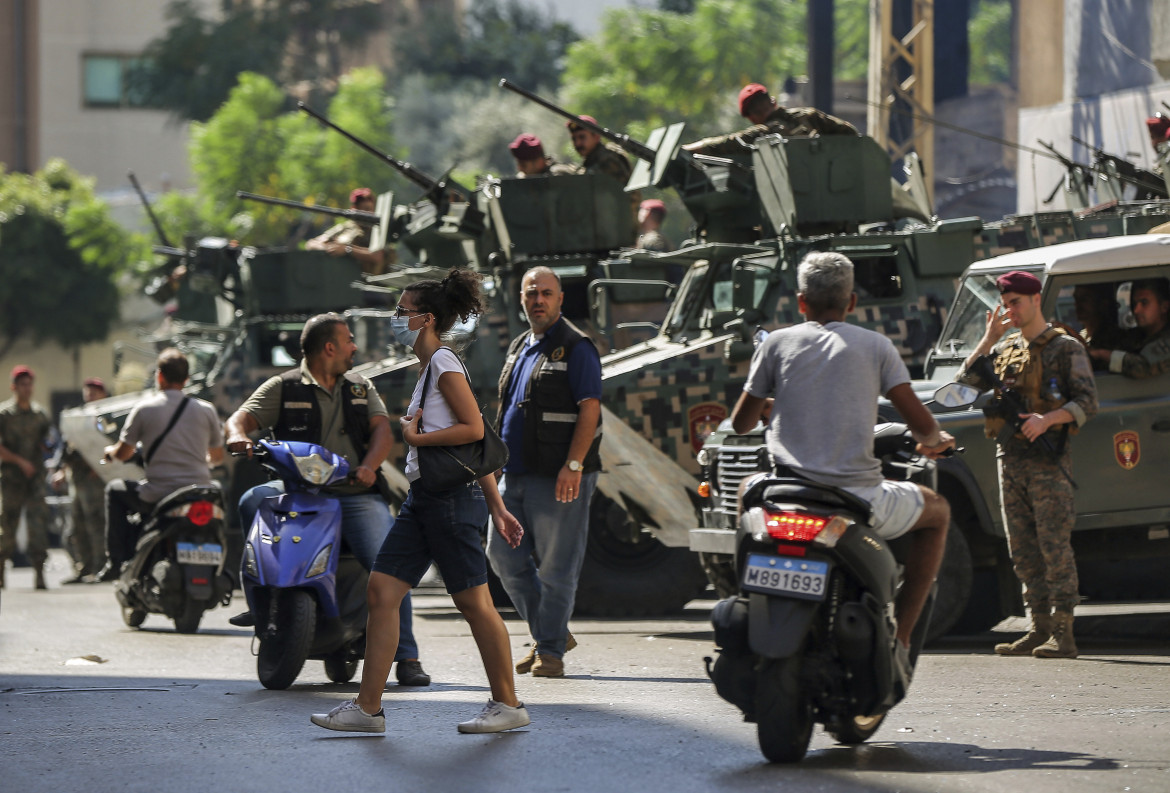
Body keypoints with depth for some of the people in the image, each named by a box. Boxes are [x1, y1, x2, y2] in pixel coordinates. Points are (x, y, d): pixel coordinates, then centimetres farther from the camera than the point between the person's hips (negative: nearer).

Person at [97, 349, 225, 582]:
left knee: (115, 489, 25)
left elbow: (123, 453, 7)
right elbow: (217, 457, 17)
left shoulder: (145, 408, -2)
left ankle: (117, 561, 18)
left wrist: (109, 452, 31)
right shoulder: (206, 410, 5)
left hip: (160, 496, -3)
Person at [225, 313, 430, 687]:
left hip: (357, 495, 1)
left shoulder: (361, 388, 19)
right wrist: (239, 435, -25)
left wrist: (369, 466, -15)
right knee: (253, 501, -29)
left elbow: (382, 429, 7)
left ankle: (406, 657, -14)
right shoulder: (283, 388, 9)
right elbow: (242, 418, 1)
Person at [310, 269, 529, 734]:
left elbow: (474, 429, -17)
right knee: (381, 591, 2)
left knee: (473, 602, -3)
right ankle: (368, 708, 1)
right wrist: (496, 505, 18)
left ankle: (508, 704, 8)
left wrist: (415, 437, -12)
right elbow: (477, 443, 19)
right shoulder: (430, 366, 19)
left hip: (452, 498, -10)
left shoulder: (444, 363, -9)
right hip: (424, 497, 10)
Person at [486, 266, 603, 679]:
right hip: (515, 474, 8)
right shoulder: (519, 348, 18)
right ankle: (548, 633, 20)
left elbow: (589, 408, -14)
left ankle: (551, 650, 3)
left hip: (558, 477, -8)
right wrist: (500, 459, 19)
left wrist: (573, 465, -21)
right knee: (504, 555, 8)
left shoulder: (575, 347, -7)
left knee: (556, 566, -4)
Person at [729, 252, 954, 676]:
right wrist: (934, 440, 25)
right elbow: (921, 423, 0)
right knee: (937, 511, 26)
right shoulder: (874, 345, 4)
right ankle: (899, 639, 15)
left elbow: (740, 424, 13)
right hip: (858, 499, -2)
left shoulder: (777, 343, 7)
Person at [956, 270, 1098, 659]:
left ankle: (1063, 634, -11)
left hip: (1048, 458, -7)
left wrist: (1048, 419, -23)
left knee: (1054, 547, -9)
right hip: (1009, 458, 7)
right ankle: (1040, 629, 11)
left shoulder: (1066, 348, -1)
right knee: (1022, 550, 6)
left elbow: (1087, 402, -7)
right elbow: (966, 382, 7)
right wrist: (989, 338, -1)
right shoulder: (1005, 349, 17)